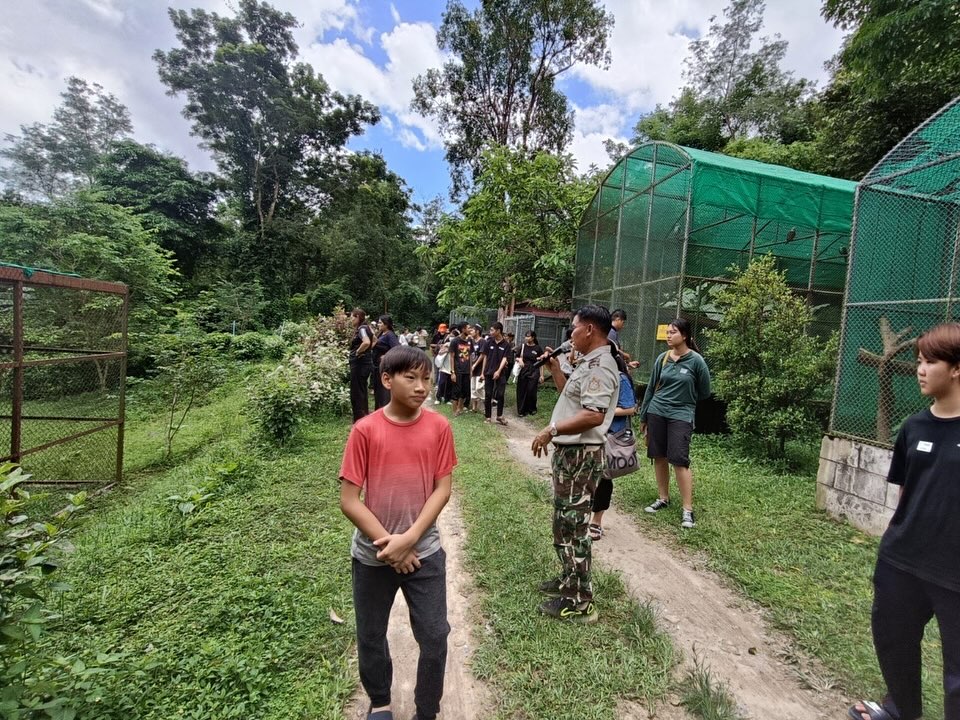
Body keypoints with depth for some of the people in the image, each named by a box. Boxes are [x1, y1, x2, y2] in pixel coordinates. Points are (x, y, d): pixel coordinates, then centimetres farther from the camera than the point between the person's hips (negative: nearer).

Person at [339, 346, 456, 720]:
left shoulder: (439, 426, -9)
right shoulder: (365, 430, -14)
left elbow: (443, 488, -7)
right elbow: (348, 500, -12)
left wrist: (409, 538, -16)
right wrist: (388, 543, -14)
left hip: (425, 551, 1)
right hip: (372, 556, 0)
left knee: (435, 637, 7)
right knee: (370, 638, 18)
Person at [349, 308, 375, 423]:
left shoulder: (361, 329, -15)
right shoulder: (364, 328, 14)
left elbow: (366, 342, -35)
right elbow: (373, 342, 26)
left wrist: (357, 352, -20)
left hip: (360, 364, -10)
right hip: (362, 363, 10)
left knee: (357, 394, -4)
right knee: (361, 392, 17)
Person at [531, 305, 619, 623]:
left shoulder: (599, 365, -19)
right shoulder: (589, 363, 14)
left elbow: (594, 415, -29)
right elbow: (571, 396, 24)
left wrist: (551, 430, -25)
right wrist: (555, 367, 16)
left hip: (581, 455, -11)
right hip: (568, 452, 11)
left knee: (572, 525, -2)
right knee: (564, 521, 21)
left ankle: (579, 602, 11)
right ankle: (569, 579, 37)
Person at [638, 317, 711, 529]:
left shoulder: (696, 360, -7)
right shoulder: (662, 358, 3)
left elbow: (704, 392, 3)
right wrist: (643, 416, 12)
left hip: (681, 416, -4)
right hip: (656, 413, 4)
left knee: (680, 461, -7)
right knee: (659, 457, 10)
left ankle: (688, 510, 2)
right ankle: (663, 498, 26)